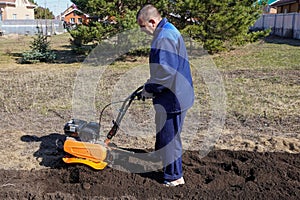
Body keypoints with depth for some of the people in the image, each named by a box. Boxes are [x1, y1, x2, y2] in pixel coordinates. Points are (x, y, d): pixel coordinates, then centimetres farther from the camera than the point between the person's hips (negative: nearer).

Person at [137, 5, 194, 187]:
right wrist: (150, 86, 14)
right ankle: (171, 170, 37)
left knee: (168, 138, 3)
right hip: (175, 95, 11)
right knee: (169, 136, 21)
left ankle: (174, 177, 19)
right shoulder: (169, 31, 13)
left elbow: (166, 71, -28)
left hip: (171, 98, -11)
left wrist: (149, 89, -14)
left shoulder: (164, 37, -22)